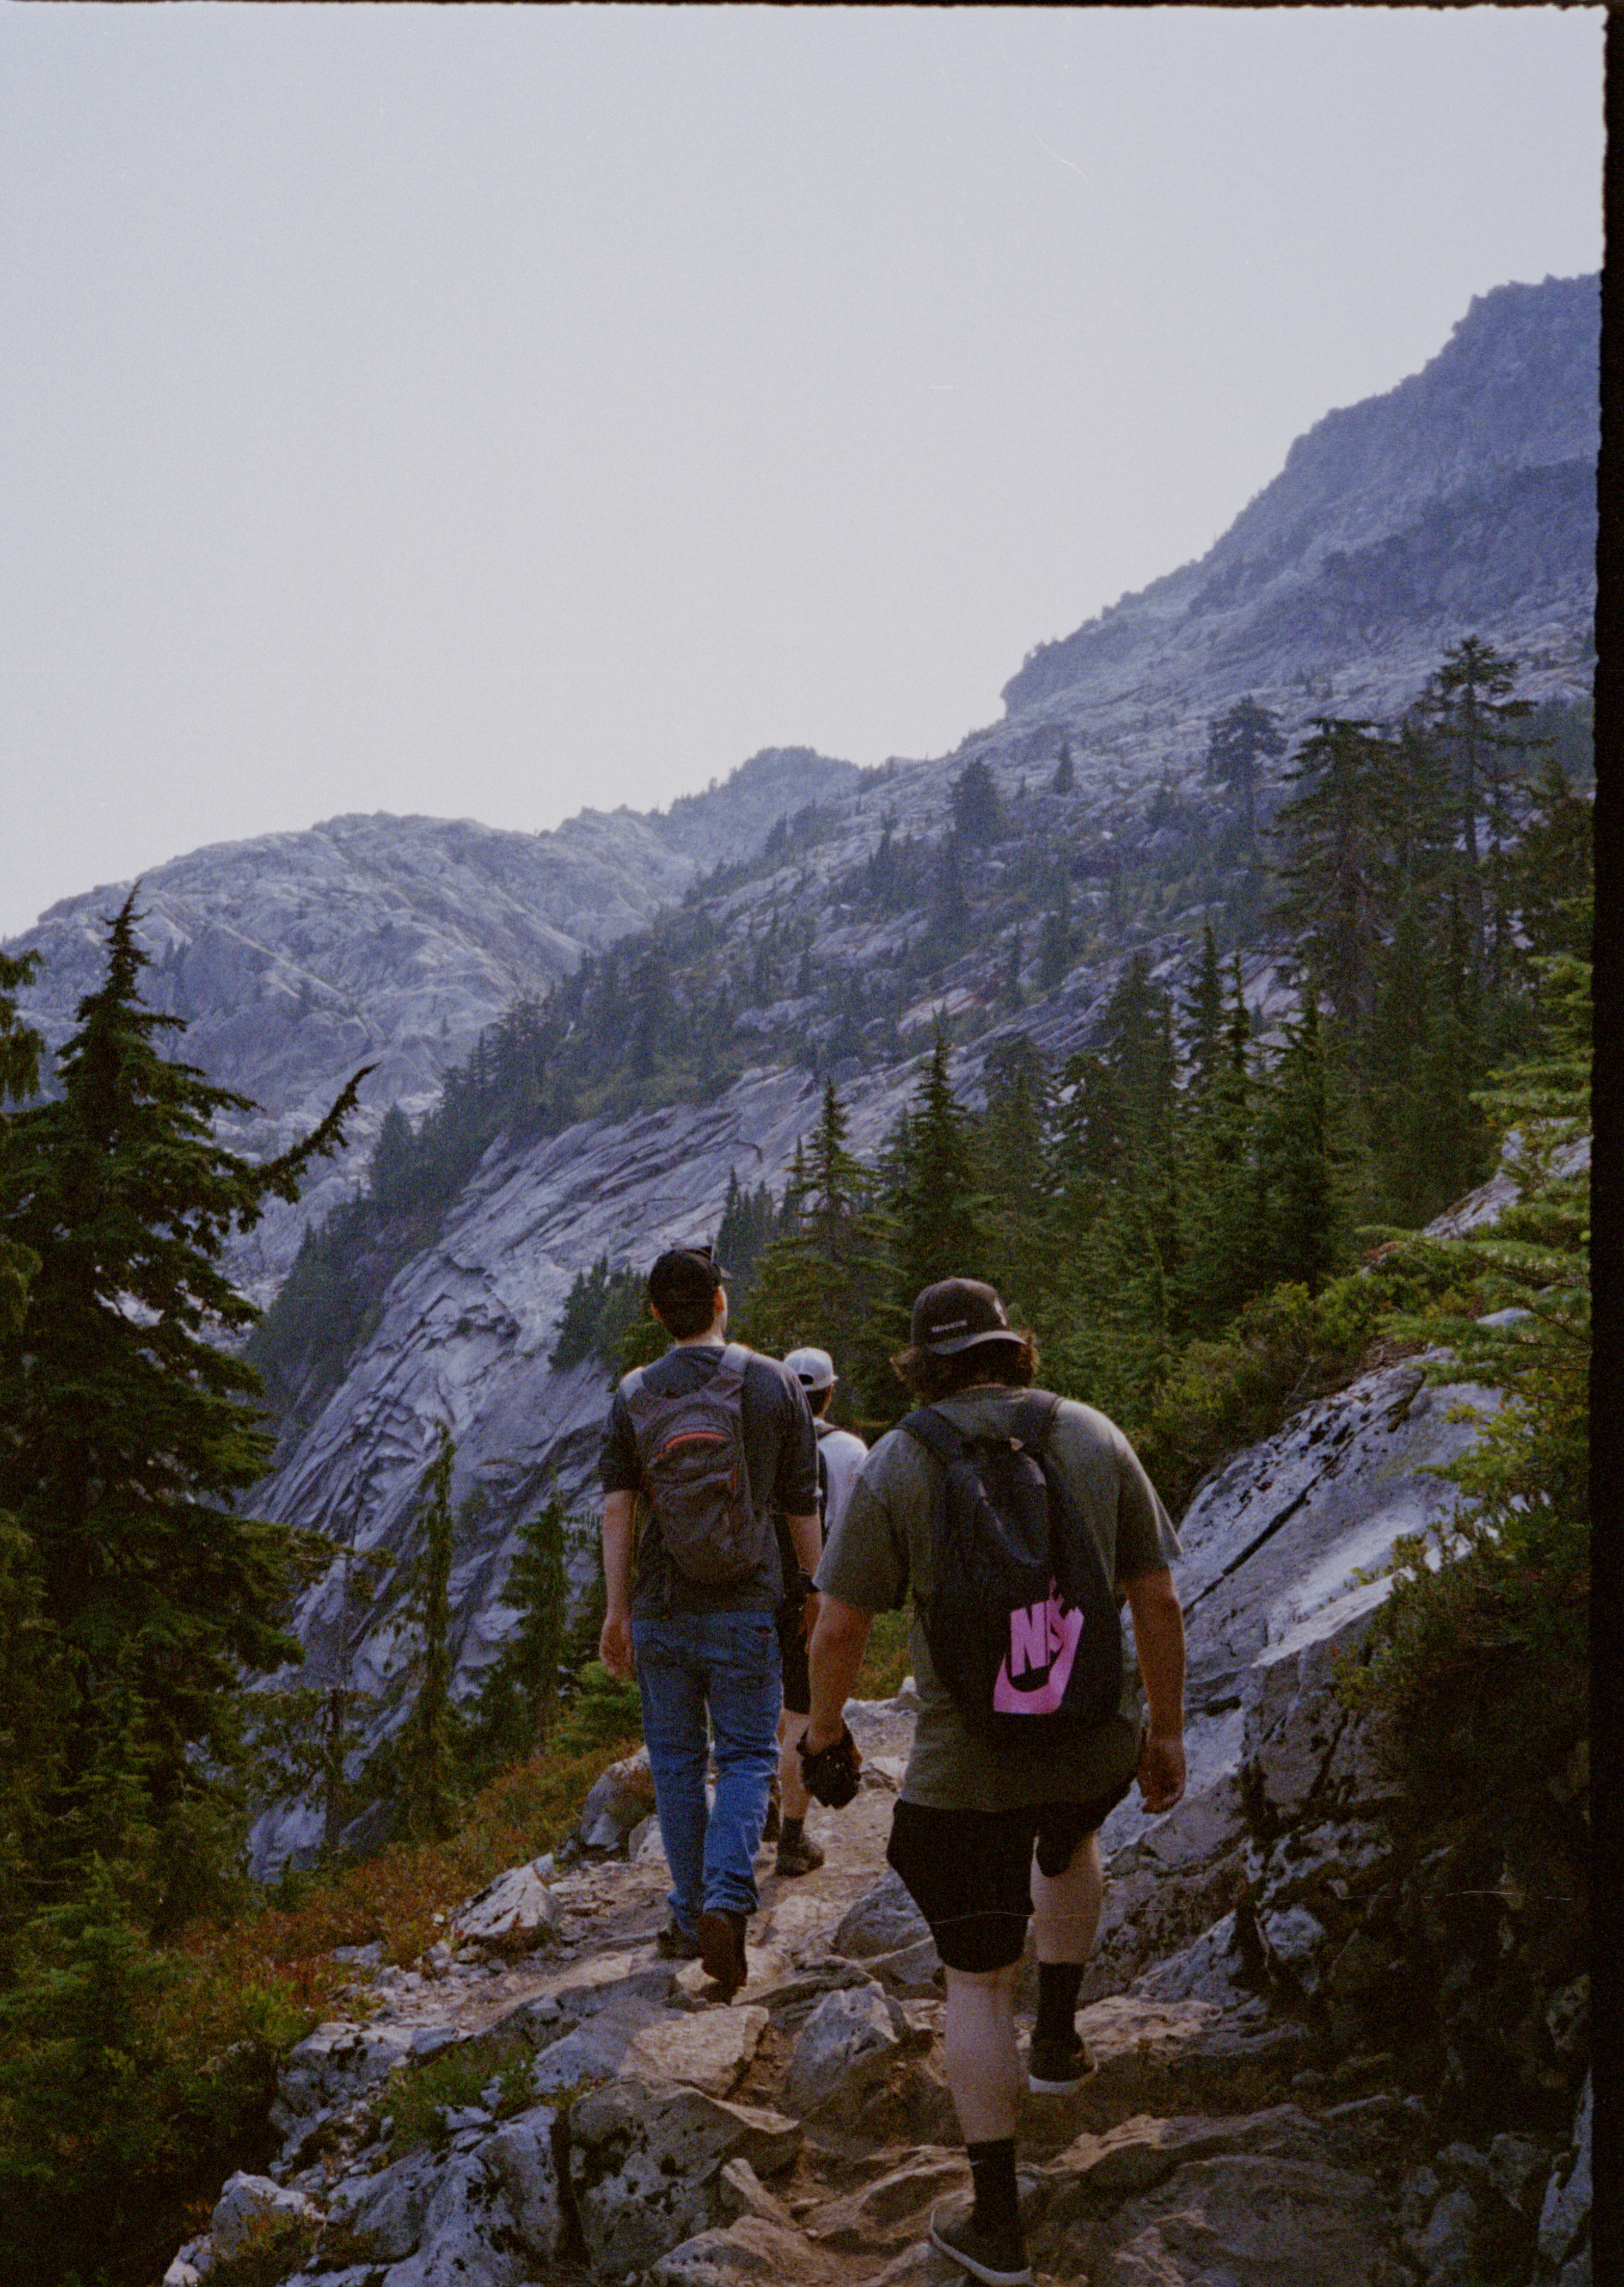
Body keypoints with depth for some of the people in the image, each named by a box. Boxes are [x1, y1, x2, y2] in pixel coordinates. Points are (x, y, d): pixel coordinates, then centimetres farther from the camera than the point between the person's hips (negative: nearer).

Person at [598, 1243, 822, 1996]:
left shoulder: (635, 1393, 1)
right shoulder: (775, 1383, -1)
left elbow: (617, 1507, -5)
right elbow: (802, 1508, 2)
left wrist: (616, 1611, -2)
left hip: (662, 1608, 1)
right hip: (745, 1606, -1)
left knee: (677, 1762, 12)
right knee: (747, 1755, 6)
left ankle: (691, 1919, 18)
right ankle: (727, 1898, -14)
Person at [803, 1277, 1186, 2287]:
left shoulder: (898, 1463, -8)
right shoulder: (1096, 1438, -1)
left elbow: (839, 1628, -8)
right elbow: (1161, 1605, 0)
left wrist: (825, 1725, 11)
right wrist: (1169, 1732, 12)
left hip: (964, 1765, -3)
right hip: (1093, 1743, 3)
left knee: (979, 1984, 11)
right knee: (1072, 1838, 39)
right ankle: (1059, 2035, 40)